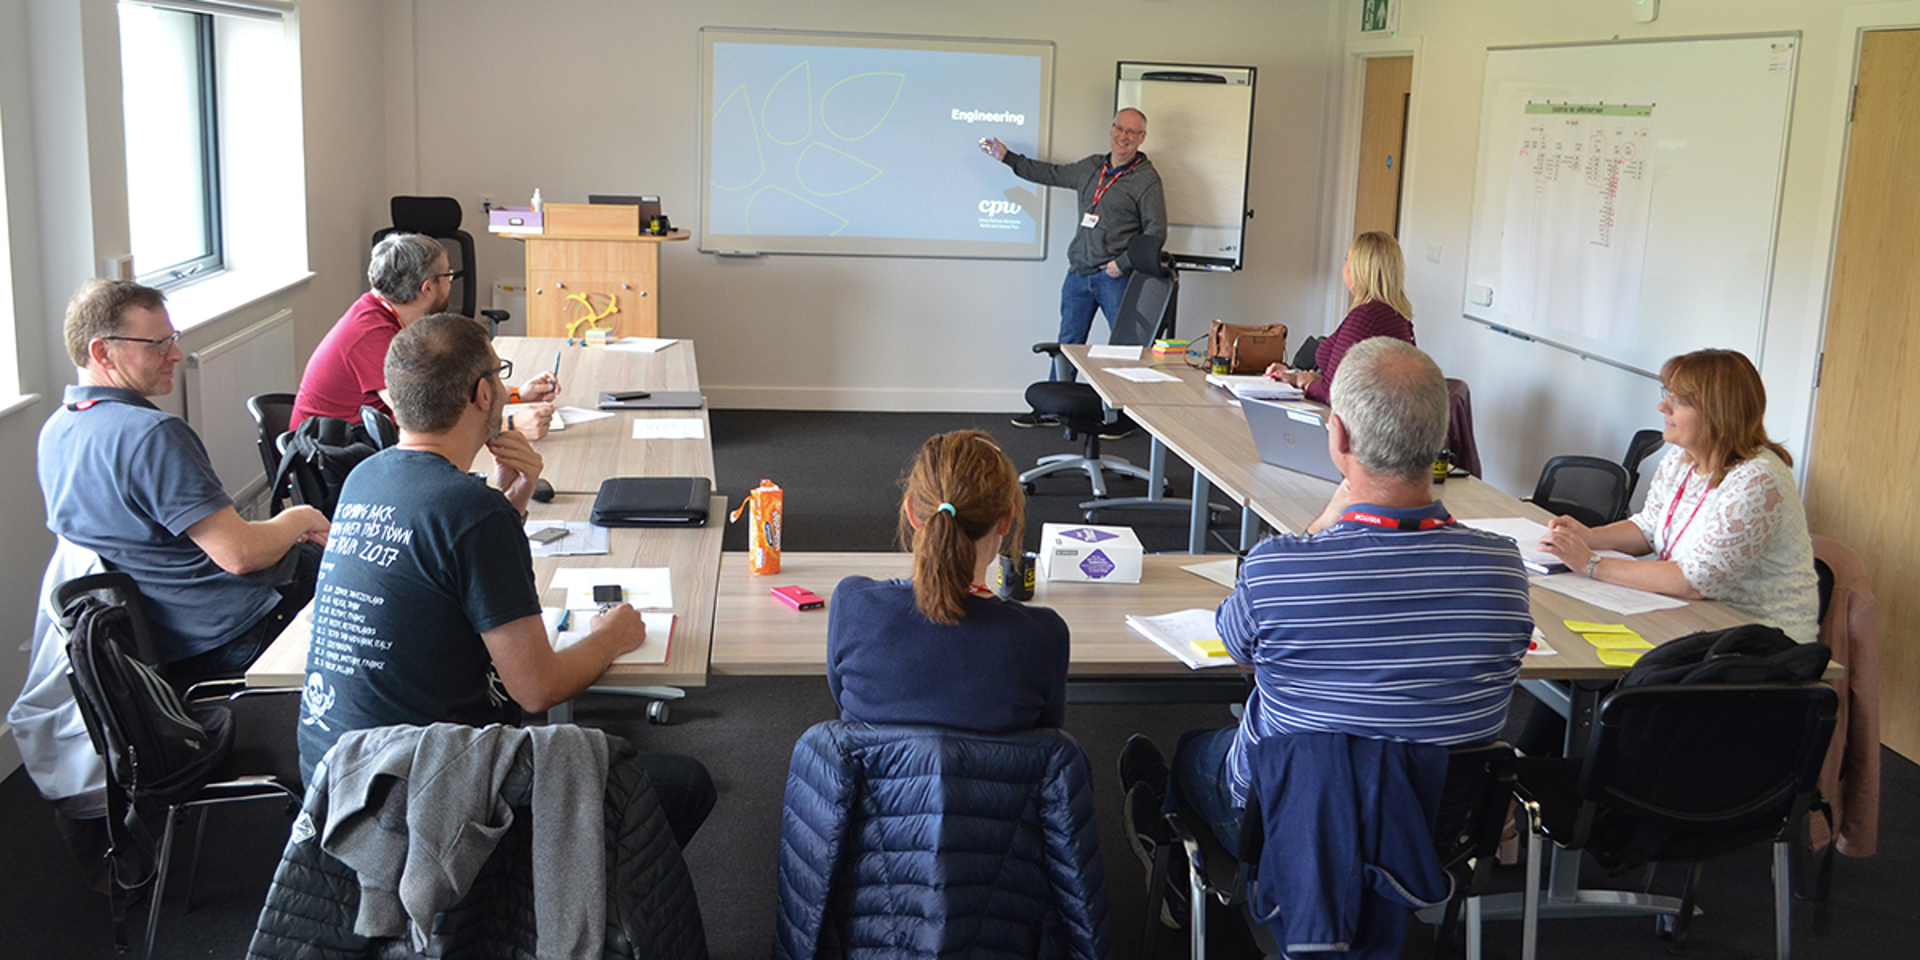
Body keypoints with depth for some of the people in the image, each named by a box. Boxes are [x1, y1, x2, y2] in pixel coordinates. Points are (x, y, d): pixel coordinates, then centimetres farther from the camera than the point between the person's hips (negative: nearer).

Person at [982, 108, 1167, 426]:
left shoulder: (1146, 179, -5)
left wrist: (1124, 263, -15)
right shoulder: (1091, 167, 13)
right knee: (1068, 343, 12)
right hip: (1078, 273, 6)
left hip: (1114, 277, -6)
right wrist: (1008, 157, 29)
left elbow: (1156, 231, -9)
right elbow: (1051, 174, 27)